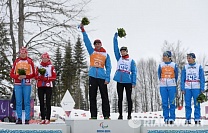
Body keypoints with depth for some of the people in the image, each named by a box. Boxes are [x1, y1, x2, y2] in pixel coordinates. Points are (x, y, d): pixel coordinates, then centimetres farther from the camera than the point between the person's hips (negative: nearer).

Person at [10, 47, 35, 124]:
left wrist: (26, 76, -13)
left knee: (27, 102, -2)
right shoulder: (16, 61, 11)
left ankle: (27, 119, 1)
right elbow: (12, 74, 8)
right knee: (18, 102, 1)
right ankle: (19, 119, 6)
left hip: (27, 84, -2)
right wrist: (18, 77, -10)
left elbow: (33, 74, 3)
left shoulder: (30, 61, 6)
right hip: (18, 84, 2)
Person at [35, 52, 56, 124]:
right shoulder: (39, 67, 12)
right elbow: (36, 76, 8)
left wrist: (47, 78, -14)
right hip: (40, 86, 3)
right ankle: (42, 118, 7)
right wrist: (40, 77, -12)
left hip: (48, 86, -3)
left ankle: (48, 119, -4)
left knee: (48, 103, -4)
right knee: (41, 103, 4)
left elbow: (54, 77, 0)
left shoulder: (51, 67, 5)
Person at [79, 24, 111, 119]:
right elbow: (86, 41, 4)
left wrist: (107, 78, -6)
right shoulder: (92, 52, 12)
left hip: (102, 77, -2)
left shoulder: (106, 55, 9)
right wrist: (83, 31, -5)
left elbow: (108, 67, 5)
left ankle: (106, 116, 0)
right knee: (92, 97, 2)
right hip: (92, 76, 2)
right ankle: (93, 116, 6)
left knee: (104, 97, -2)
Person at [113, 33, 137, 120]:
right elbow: (115, 48, 4)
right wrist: (115, 37, -2)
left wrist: (134, 82, -8)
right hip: (119, 81, 2)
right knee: (120, 99, 6)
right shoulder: (119, 58, 10)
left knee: (129, 98, 3)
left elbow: (134, 72, 1)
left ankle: (129, 114, 8)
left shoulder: (131, 61, 3)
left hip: (128, 81, -2)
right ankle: (120, 114, 11)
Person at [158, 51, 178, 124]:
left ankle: (172, 118, 2)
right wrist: (161, 80, 12)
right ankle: (166, 118, 7)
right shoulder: (161, 65, 5)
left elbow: (176, 75, 10)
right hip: (163, 86, 1)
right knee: (164, 103, 2)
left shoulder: (174, 65, 1)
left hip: (172, 86, -1)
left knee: (172, 102, -3)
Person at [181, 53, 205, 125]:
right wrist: (182, 88, -2)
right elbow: (182, 79, 8)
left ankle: (197, 119, 4)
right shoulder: (185, 67, 8)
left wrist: (202, 89, -5)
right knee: (187, 105, 2)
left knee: (197, 104, -1)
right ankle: (188, 119, 7)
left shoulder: (199, 67, 3)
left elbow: (202, 79, 2)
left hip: (196, 88, -2)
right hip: (187, 88, 2)